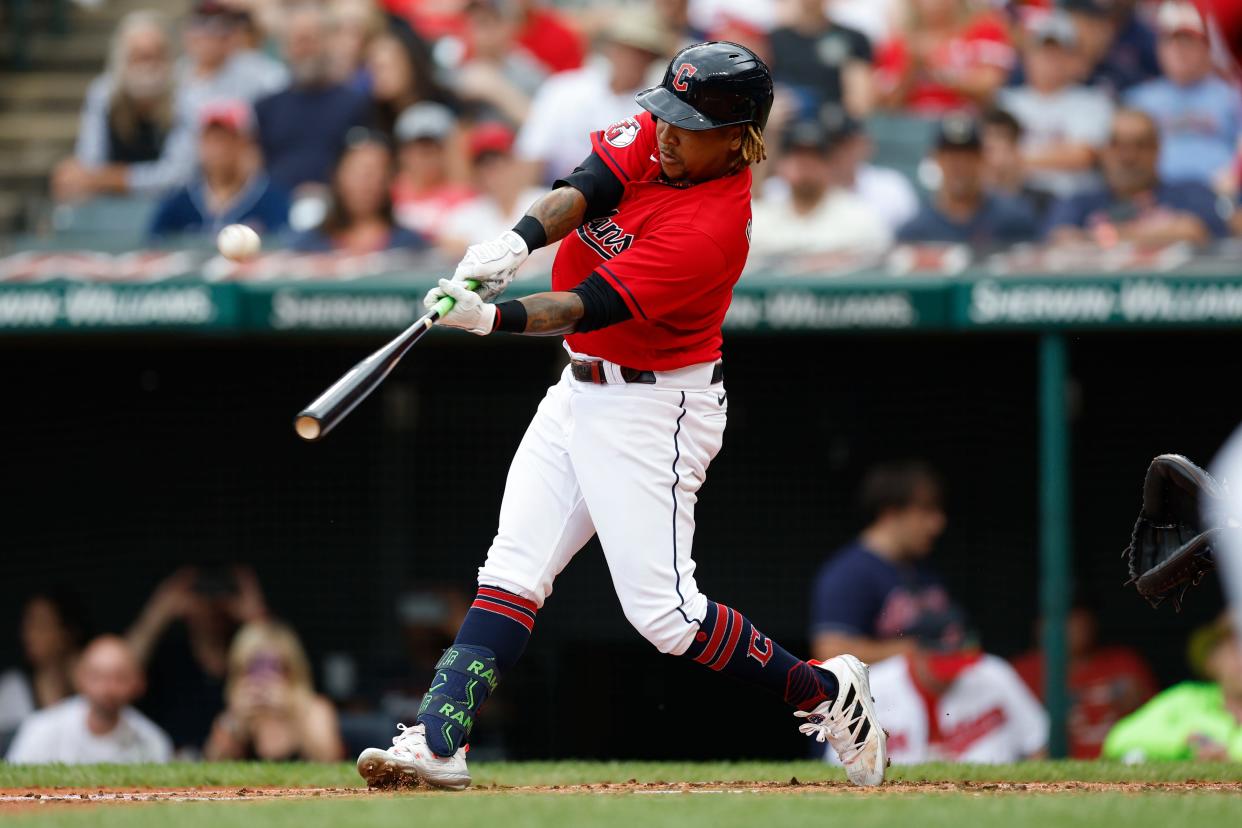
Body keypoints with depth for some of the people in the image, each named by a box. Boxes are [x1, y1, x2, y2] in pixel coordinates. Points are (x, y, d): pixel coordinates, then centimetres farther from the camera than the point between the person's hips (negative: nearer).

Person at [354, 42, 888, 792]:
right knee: (512, 571, -1)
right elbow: (583, 189, -17)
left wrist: (492, 318, -44)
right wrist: (518, 242, -37)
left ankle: (828, 693, 9)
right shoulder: (656, 137, -3)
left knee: (662, 611, -8)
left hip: (652, 407, -8)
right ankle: (439, 743, -6)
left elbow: (589, 308, -30)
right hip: (582, 388, 8)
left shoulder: (712, 227, -25)